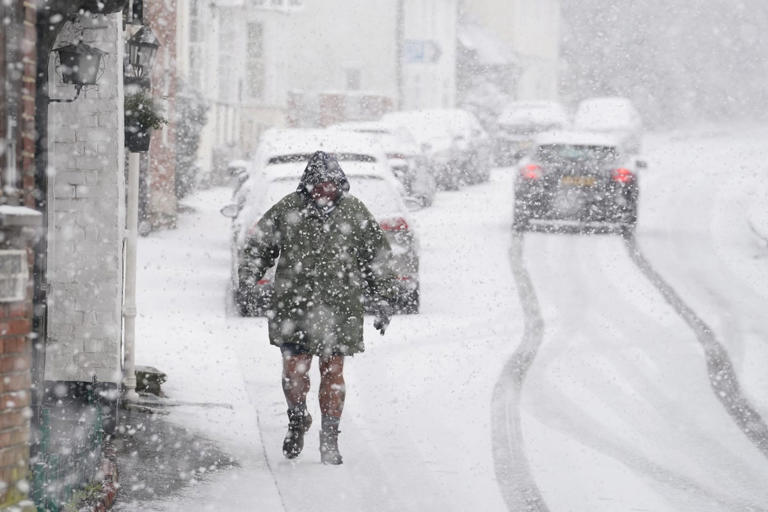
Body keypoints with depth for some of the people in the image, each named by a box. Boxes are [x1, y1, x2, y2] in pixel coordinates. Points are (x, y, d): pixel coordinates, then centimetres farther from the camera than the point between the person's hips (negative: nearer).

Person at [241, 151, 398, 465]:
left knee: (333, 373, 1)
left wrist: (384, 300, 9)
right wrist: (253, 268, 1)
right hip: (294, 306, 0)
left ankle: (329, 438, 13)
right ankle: (297, 421, 26)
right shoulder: (288, 209, 2)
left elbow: (377, 259, 11)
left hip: (339, 308, 0)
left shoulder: (354, 212, 5)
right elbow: (260, 242, 17)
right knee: (294, 370, -2)